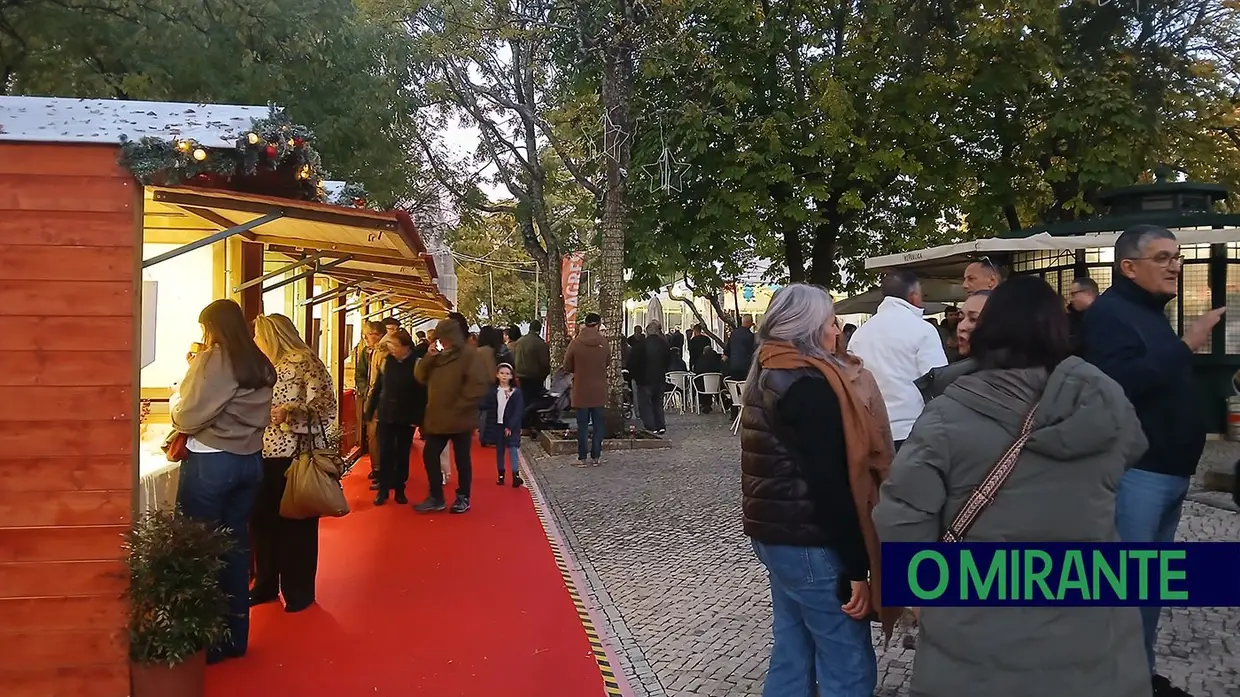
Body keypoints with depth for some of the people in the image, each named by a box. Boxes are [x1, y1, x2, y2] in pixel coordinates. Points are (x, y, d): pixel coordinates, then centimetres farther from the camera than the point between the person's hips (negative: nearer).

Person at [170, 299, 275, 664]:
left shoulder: (211, 361, -12)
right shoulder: (261, 366, 8)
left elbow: (186, 418, -10)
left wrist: (176, 399, 9)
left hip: (210, 462, -7)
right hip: (250, 461, 7)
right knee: (237, 544, 13)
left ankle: (210, 641, 12)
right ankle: (236, 636, 21)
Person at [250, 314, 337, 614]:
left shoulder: (305, 362, -10)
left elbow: (326, 407, -18)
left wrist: (291, 412, -28)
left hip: (297, 456, -7)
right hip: (266, 455, 7)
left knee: (297, 523, 4)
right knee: (262, 521, 12)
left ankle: (298, 591, 16)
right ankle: (265, 584, 28)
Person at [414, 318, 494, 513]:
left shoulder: (472, 355, -12)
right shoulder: (439, 356, 11)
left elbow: (479, 385, -19)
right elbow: (421, 377, 8)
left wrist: (458, 408, -18)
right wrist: (428, 357, -8)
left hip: (460, 419, -7)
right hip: (437, 418, 7)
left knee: (461, 459, 6)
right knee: (429, 456, 7)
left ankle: (463, 498, 20)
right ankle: (436, 497, 18)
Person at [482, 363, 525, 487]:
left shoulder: (516, 392, -4)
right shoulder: (492, 392, 4)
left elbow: (518, 411, -7)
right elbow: (486, 407, 2)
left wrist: (510, 426, -14)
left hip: (511, 427, -3)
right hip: (497, 426, 3)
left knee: (513, 449, -12)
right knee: (499, 450, 9)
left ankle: (516, 476, -18)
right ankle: (501, 475, 18)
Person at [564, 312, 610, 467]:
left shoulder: (575, 343, -11)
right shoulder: (603, 343, -8)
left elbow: (567, 367, -3)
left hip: (581, 391, -1)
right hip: (599, 391, 1)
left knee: (582, 425, 5)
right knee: (598, 424, 10)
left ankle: (582, 458, 7)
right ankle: (596, 457, 13)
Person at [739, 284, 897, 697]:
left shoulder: (769, 376, 11)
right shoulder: (809, 384, -18)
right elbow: (831, 483, -22)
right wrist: (857, 567, -19)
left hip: (775, 531, 10)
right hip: (810, 541, -10)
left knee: (793, 654, 17)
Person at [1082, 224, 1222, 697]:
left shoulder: (1151, 313, 18)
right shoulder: (1109, 313, -12)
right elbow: (1124, 382, -27)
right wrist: (1186, 345, -21)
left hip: (1167, 470, 10)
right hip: (1136, 471, -10)